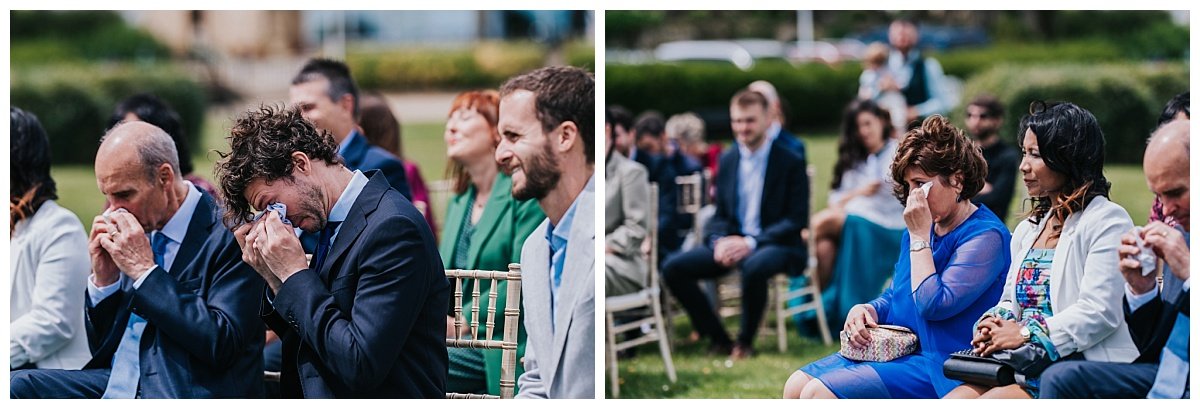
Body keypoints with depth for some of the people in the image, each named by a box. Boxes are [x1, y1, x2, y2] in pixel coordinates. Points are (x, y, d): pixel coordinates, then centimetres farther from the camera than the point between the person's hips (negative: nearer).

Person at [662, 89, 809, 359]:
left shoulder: (790, 161, -4)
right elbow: (720, 215, 15)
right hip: (732, 243, 6)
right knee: (673, 268, -15)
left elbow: (797, 220, -9)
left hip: (776, 244, -6)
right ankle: (718, 339, -6)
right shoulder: (728, 161, 13)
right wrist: (719, 241, -10)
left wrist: (751, 243, -20)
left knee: (754, 268, -41)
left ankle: (745, 342, -16)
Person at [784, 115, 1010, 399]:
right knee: (796, 386, -5)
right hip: (894, 349, 9)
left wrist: (919, 236, -16)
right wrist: (867, 310, 0)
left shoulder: (985, 235, -14)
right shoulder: (924, 227, 13)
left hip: (936, 367, -9)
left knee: (819, 394, -21)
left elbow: (934, 305, -22)